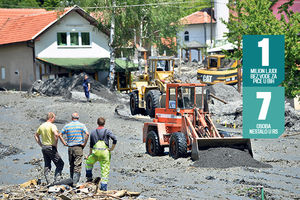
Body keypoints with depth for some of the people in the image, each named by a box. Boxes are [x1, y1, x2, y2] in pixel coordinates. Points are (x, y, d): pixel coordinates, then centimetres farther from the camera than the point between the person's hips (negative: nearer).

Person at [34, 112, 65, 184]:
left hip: (44, 147, 8)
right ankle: (56, 180, -9)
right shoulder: (52, 125, -13)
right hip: (51, 147, -8)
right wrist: (55, 144, -17)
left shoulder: (41, 126, 11)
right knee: (60, 164, 0)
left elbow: (36, 135, 23)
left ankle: (48, 182, 10)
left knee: (47, 165, 11)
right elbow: (56, 134, -30)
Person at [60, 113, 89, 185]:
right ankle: (75, 182, -12)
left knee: (71, 165, 14)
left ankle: (71, 181, 18)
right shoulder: (81, 125, -2)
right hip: (78, 147, -3)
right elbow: (87, 134, -15)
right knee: (77, 166, -5)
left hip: (70, 147, 4)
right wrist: (84, 143, -6)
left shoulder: (67, 126, 7)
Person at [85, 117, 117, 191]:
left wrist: (90, 154, 28)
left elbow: (91, 145, 17)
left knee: (88, 162, 30)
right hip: (105, 152, -2)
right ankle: (104, 187, 1)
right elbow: (115, 139, -13)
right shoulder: (107, 131, 2)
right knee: (105, 170, 3)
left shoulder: (93, 132, 12)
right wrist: (112, 148, -2)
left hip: (95, 152, 2)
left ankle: (89, 177, 26)